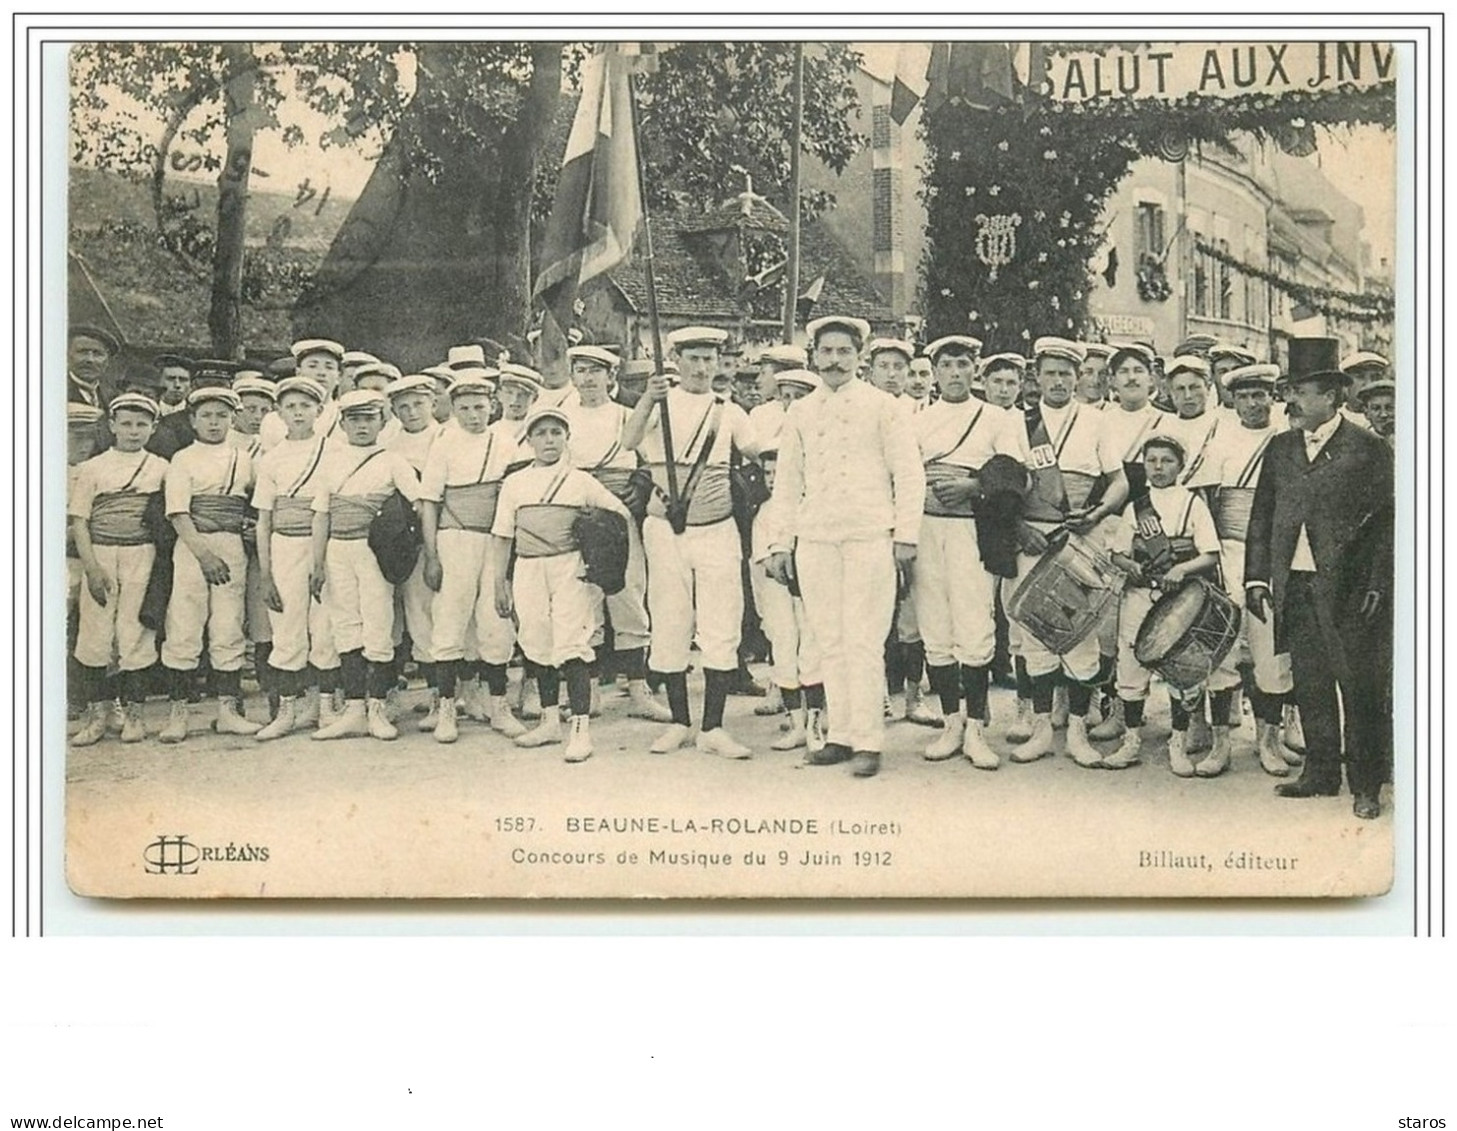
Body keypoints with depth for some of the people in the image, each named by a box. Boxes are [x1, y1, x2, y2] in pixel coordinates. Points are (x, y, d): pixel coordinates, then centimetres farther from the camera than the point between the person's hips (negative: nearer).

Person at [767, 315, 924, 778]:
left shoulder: (882, 407, 7)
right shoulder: (800, 413, 16)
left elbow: (909, 474, 5)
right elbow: (787, 482, 19)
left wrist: (905, 536, -3)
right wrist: (781, 543, 13)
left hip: (869, 536, -3)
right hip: (815, 538, 3)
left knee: (864, 641, -8)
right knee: (829, 641, 2)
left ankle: (868, 742, -5)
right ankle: (840, 734, 8)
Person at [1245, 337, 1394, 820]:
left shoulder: (1368, 449, -2)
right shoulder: (1280, 448, 12)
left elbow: (1386, 521, -4)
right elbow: (1262, 516, 14)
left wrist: (1376, 586, -11)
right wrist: (1256, 578, 6)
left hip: (1348, 590, -5)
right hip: (1295, 587, 5)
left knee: (1359, 686, -1)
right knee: (1309, 685, 10)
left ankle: (1366, 784, 8)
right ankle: (1321, 772, 21)